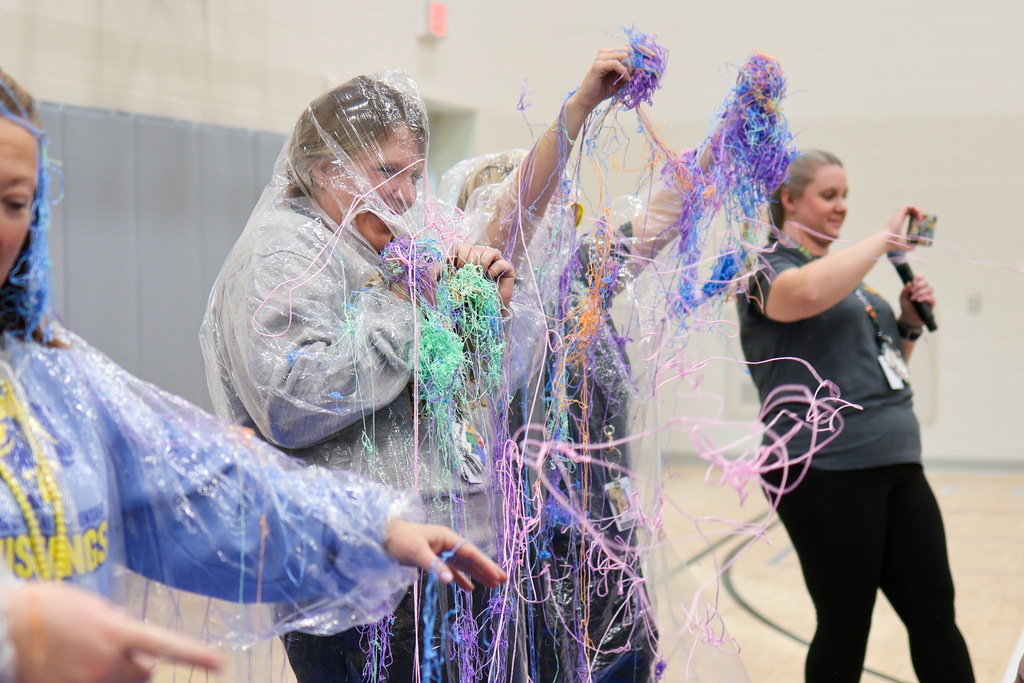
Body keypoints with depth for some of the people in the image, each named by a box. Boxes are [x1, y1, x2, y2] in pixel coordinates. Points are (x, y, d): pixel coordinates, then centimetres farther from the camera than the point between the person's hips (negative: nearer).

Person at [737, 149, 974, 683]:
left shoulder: (848, 272, 20)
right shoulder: (767, 267, -4)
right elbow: (807, 293, -31)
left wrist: (909, 323, 9)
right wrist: (883, 238, -20)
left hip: (896, 462, 8)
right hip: (825, 472, -8)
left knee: (935, 615, 6)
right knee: (844, 630, 1)